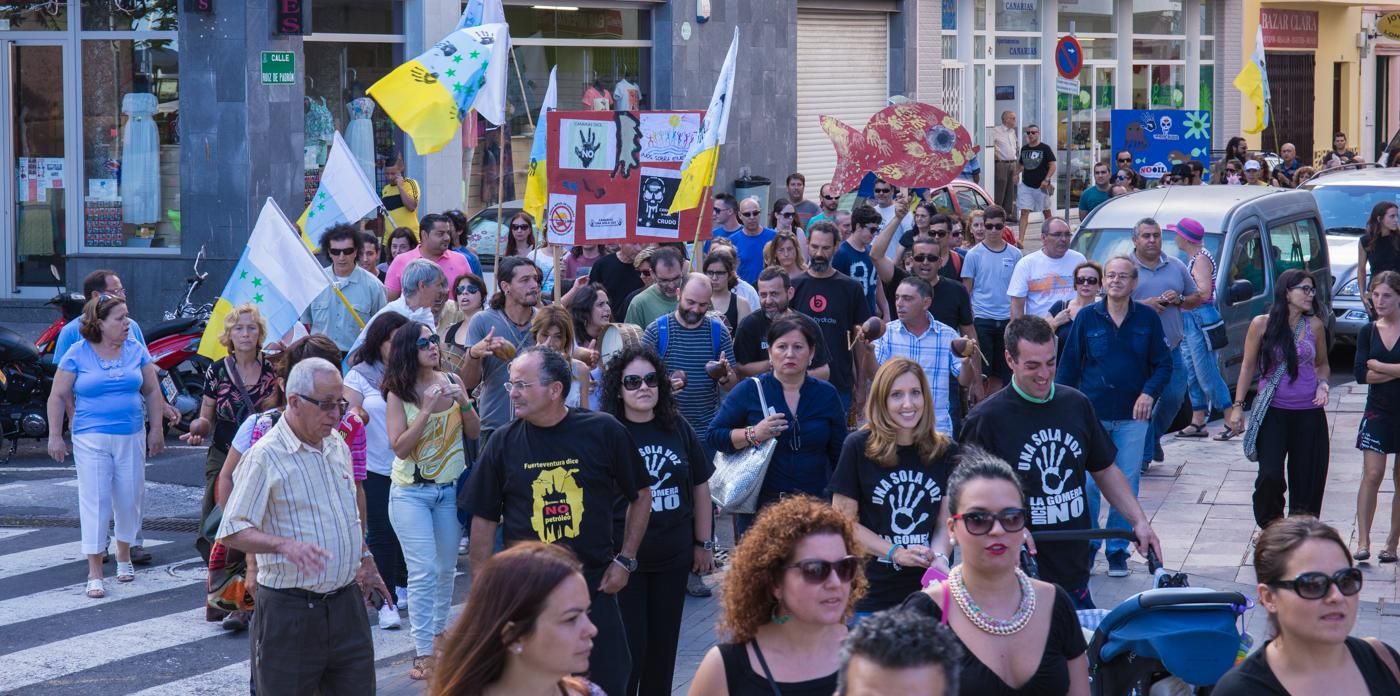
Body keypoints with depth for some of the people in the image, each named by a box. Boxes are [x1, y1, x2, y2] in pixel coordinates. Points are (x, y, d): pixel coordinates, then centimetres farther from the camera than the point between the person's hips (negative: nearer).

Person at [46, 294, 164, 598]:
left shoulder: (136, 351, 5)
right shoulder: (77, 355, -3)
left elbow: (152, 392, 12)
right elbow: (58, 396, 1)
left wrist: (156, 430, 8)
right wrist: (55, 436, -2)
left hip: (131, 437, 3)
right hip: (91, 439, -3)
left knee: (130, 499, 8)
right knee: (95, 500, -7)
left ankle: (124, 555, 31)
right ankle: (94, 573, -5)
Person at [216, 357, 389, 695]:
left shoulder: (338, 446, 10)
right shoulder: (265, 457, -13)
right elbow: (232, 531, -18)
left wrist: (365, 560, 26)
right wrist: (284, 545, -31)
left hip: (346, 603, 7)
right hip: (289, 610, -6)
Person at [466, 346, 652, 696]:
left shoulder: (604, 431, -5)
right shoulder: (504, 443, -1)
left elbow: (641, 495, 7)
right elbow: (484, 519, 5)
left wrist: (625, 560, 1)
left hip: (594, 584, -1)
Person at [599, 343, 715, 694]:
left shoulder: (678, 429, 2)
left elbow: (700, 487, 11)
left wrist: (704, 543, 12)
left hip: (673, 557, 4)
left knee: (664, 644, 12)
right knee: (627, 646, -2)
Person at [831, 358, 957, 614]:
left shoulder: (946, 452, 4)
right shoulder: (859, 447, -4)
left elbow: (946, 522, 5)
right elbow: (844, 521, -4)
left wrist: (939, 558, -15)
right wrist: (896, 553, -12)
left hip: (926, 592, 2)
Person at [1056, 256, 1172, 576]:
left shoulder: (1147, 319, 2)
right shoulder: (1087, 317, 1)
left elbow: (1163, 363, 6)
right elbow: (1068, 365, 4)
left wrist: (1149, 393, -11)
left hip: (1132, 417, 1)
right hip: (1091, 414, -1)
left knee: (1127, 484, 4)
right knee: (1088, 483, -1)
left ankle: (1118, 550, 15)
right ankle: (1086, 547, 11)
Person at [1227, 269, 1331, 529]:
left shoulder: (1315, 326, 3)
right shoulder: (1262, 324, -3)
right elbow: (1248, 366, 4)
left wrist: (1323, 384, -3)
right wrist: (1238, 406, 2)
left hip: (1309, 412, 2)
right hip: (1273, 410, -2)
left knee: (1307, 478, 3)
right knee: (1270, 475, -11)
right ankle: (1270, 525, 13)